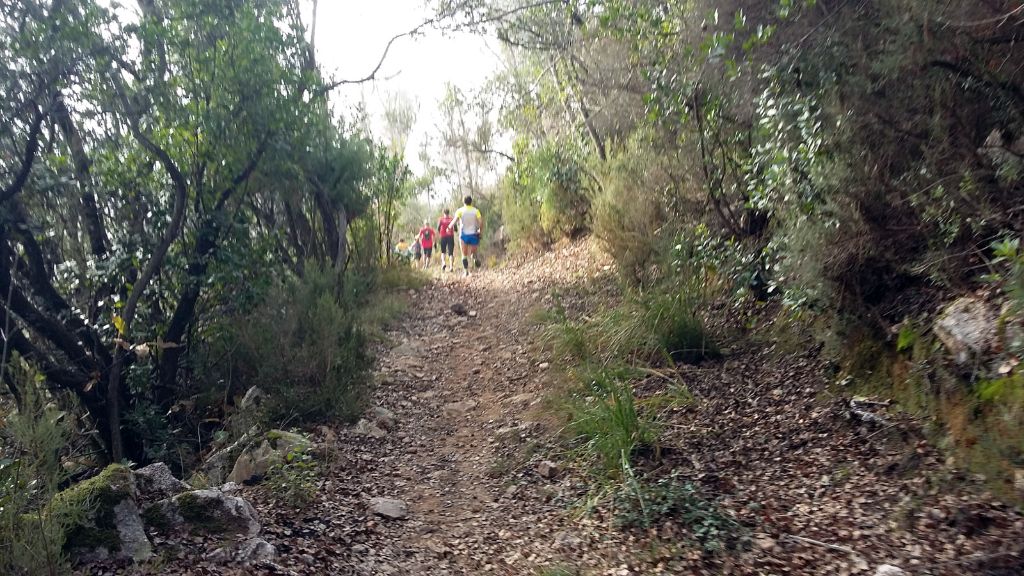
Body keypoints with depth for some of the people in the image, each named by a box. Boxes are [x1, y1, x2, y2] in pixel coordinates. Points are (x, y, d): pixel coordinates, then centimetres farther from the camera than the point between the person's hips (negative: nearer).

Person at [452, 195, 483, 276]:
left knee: (464, 255, 6)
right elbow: (481, 222, -10)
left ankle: (466, 271, -5)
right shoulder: (476, 211, -1)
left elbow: (455, 220, -13)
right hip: (473, 234, 1)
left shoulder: (460, 211, -3)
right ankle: (475, 258, -18)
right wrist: (480, 230, 6)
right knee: (473, 252, 15)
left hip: (464, 235, -1)